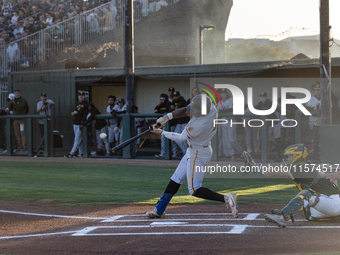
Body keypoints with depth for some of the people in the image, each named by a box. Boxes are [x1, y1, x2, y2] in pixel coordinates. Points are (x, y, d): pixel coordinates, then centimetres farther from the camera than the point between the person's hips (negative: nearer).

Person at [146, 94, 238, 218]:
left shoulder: (198, 126, -33)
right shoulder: (211, 108, -11)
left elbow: (181, 137, -15)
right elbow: (185, 110, 0)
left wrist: (162, 133, -2)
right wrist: (168, 116, -12)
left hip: (197, 154, -10)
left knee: (194, 190, -6)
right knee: (176, 179, 14)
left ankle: (226, 199, -13)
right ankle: (159, 210, 21)